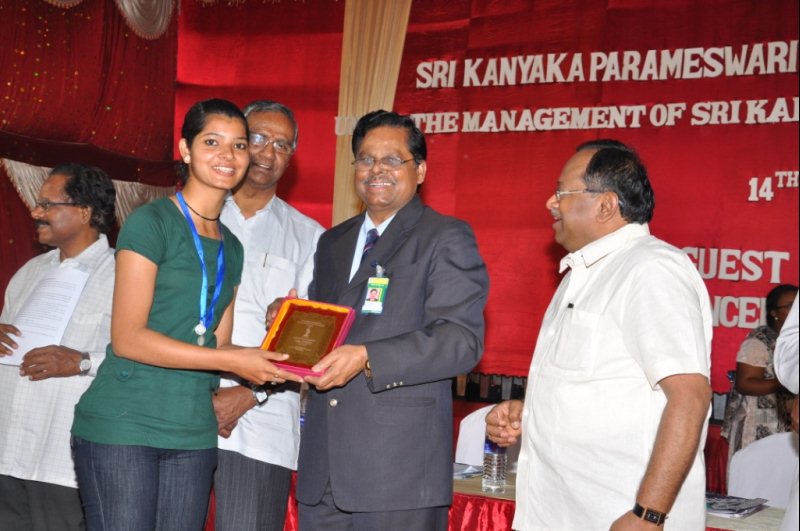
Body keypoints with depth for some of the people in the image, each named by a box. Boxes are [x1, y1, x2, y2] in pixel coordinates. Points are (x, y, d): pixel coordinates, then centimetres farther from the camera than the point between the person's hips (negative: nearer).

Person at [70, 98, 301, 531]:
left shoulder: (231, 247, 15)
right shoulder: (151, 222, -6)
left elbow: (217, 346, 13)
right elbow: (127, 338, -13)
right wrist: (230, 360, -15)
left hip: (193, 433, 6)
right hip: (122, 427, -6)